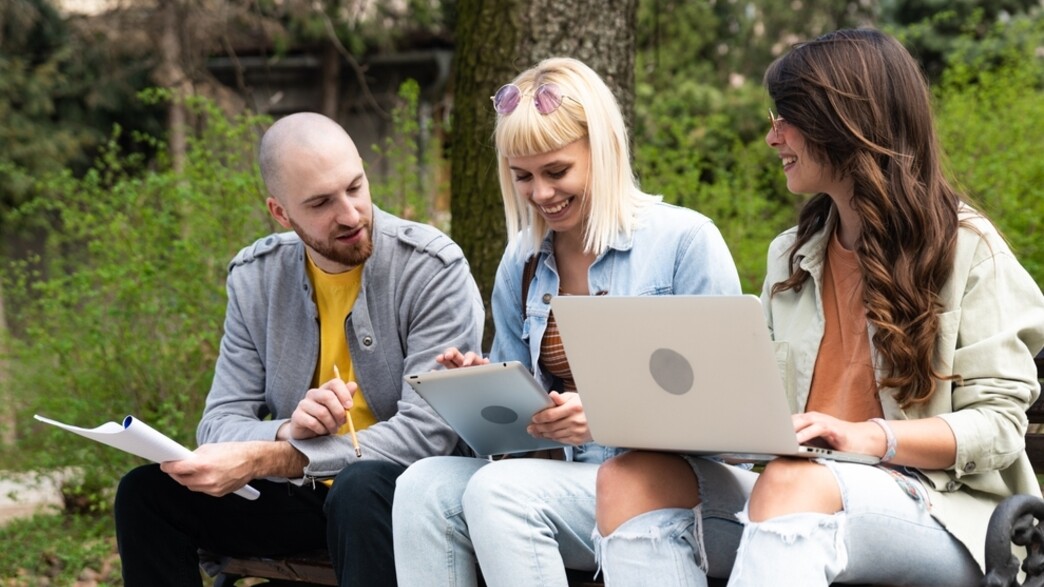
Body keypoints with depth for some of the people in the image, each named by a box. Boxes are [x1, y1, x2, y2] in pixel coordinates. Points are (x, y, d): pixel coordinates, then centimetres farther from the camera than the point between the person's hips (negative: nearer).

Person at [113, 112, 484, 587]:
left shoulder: (433, 269, -15)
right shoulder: (255, 277, 0)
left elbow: (429, 431, -22)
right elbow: (220, 425, -1)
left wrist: (264, 460, -27)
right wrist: (287, 433, -26)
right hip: (303, 494, 5)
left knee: (361, 489, -37)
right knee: (147, 492, -10)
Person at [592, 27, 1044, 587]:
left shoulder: (965, 248, 1)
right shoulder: (790, 255, 19)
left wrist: (870, 437, -20)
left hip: (938, 511, -5)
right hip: (803, 483, 6)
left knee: (790, 482, -39)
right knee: (632, 477, -22)